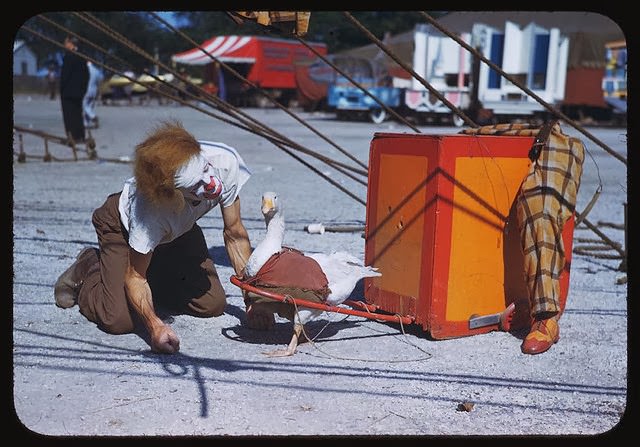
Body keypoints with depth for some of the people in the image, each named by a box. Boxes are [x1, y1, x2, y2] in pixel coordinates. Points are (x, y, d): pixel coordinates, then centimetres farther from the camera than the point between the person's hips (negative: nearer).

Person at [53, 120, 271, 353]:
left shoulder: (226, 161, -33)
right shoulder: (151, 209, -44)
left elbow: (234, 234, -18)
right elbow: (135, 277, -28)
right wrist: (154, 326, -45)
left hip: (178, 229, 5)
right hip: (124, 225, -4)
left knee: (214, 305, -5)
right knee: (119, 320, -18)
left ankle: (156, 280, 22)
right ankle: (89, 267, 14)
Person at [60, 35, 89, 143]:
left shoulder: (69, 56, -14)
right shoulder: (82, 56, 9)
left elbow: (65, 74, -15)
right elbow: (86, 74, 13)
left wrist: (62, 89, -7)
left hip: (68, 91, -7)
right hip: (79, 91, 8)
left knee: (70, 114, -3)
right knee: (78, 113, 13)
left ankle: (74, 136, -4)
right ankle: (81, 136, 14)